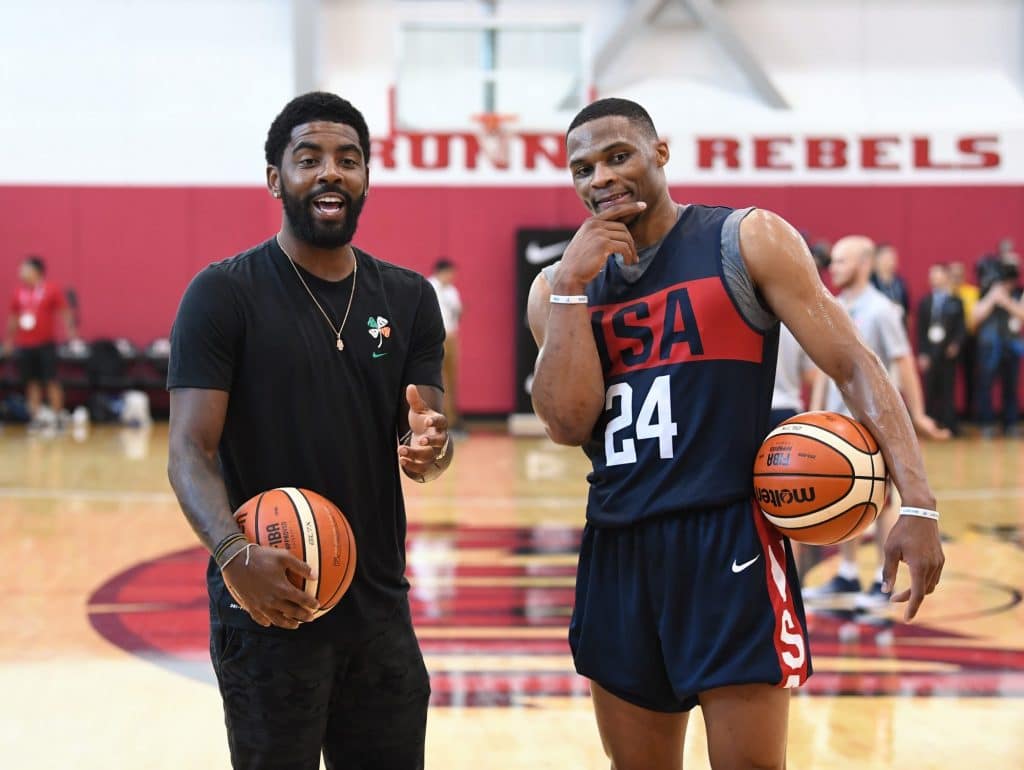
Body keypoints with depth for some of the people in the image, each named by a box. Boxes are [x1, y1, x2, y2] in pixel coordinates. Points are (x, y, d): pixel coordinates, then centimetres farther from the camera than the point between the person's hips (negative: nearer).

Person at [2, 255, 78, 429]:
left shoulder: (52, 289, -3)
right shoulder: (19, 292, 10)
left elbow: (64, 312, -4)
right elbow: (13, 317, 18)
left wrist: (70, 330, -14)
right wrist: (9, 339, 19)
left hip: (46, 343, -4)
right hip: (24, 344, 4)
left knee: (51, 380, -4)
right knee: (32, 381, 5)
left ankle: (58, 416, 3)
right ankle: (37, 416, 9)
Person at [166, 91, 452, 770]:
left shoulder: (409, 298, 8)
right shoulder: (223, 294, -5)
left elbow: (428, 438, 7)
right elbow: (190, 452, -11)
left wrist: (430, 448, -18)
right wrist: (234, 552, -29)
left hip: (380, 604, 4)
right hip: (268, 604, -4)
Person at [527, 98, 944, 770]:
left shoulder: (749, 241, -1)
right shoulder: (559, 285, 10)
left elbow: (855, 366, -6)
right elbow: (568, 424, -3)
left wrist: (918, 504, -16)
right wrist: (573, 284, -9)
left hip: (730, 539, -4)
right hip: (617, 552, 4)